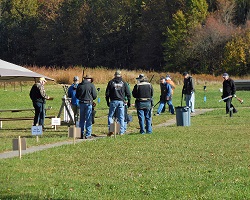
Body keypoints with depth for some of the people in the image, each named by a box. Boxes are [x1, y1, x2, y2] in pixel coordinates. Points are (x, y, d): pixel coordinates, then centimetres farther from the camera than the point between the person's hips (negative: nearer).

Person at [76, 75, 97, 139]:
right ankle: (88, 134, -1)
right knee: (88, 120, 1)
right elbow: (95, 95, -6)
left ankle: (81, 134, 14)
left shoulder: (79, 85, 5)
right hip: (89, 103, -4)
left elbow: (76, 95, 10)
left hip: (81, 103, 4)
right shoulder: (91, 85, -6)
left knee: (82, 119, 12)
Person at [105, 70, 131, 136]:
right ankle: (121, 132, 4)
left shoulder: (111, 82, 3)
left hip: (113, 101, -1)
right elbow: (128, 93, 6)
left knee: (110, 116, 7)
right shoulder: (123, 83, 6)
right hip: (121, 102, 1)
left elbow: (107, 93, 3)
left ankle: (110, 130, -7)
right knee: (121, 117, 5)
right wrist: (129, 102, 14)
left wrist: (107, 101, 12)